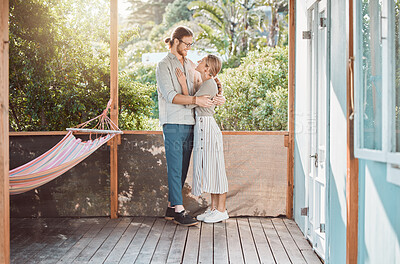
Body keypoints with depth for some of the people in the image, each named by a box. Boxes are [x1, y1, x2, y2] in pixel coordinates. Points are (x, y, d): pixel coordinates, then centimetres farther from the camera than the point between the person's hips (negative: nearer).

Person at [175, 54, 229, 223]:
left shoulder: (209, 84, -13)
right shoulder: (206, 84, 16)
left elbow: (190, 103, -14)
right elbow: (192, 103, 19)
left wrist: (183, 84, -10)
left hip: (208, 128, -10)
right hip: (202, 128, 10)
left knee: (214, 168, -4)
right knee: (208, 168, 12)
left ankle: (221, 210, 5)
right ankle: (214, 208, 19)